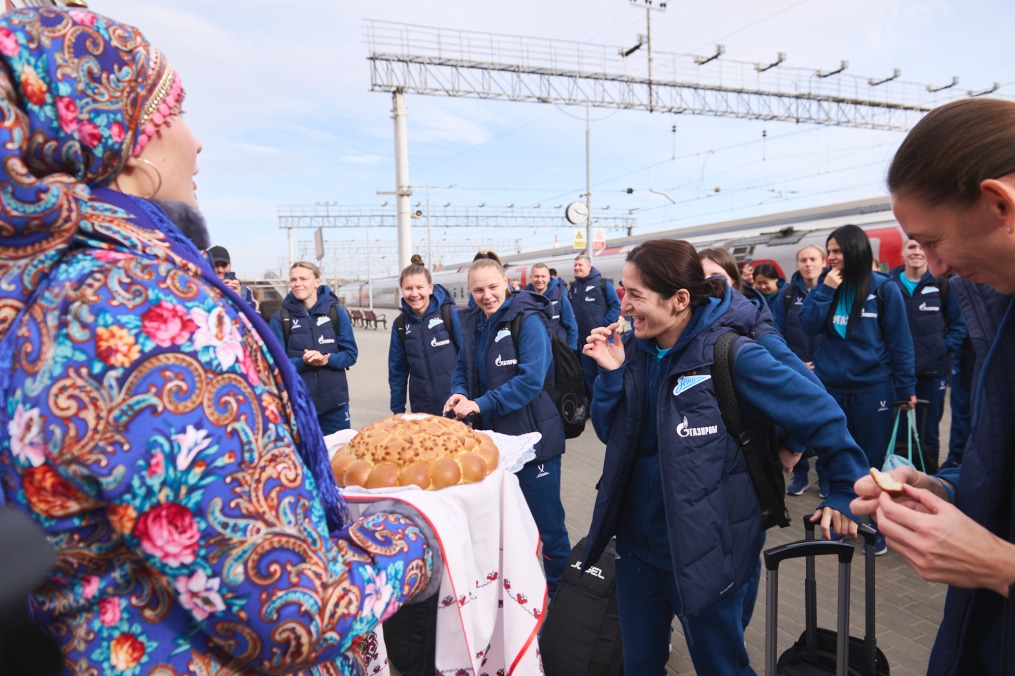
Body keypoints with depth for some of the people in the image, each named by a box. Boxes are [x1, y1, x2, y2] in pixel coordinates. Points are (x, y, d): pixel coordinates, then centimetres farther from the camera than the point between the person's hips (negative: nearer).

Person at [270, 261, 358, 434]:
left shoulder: (336, 311, -1)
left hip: (334, 400, 1)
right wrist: (302, 362, -22)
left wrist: (327, 360, -19)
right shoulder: (280, 317, -3)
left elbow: (351, 354, -1)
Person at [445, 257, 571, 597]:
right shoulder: (472, 322, 5)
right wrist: (459, 393, -9)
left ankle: (558, 591, 24)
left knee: (545, 518, 4)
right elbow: (464, 368, 13)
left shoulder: (527, 320, -15)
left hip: (532, 435, -6)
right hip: (492, 435, 7)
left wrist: (480, 403, -25)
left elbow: (531, 380, -23)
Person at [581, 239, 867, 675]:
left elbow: (820, 414, -12)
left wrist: (846, 493, -6)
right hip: (638, 543, 5)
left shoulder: (730, 355, -19)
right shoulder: (634, 349, -2)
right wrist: (611, 374, -13)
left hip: (707, 552, -5)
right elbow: (609, 433, 2)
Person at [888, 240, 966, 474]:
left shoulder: (942, 284, -1)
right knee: (898, 431, 7)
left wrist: (945, 349, -9)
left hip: (933, 371, 0)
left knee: (928, 433, 9)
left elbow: (959, 325, 4)